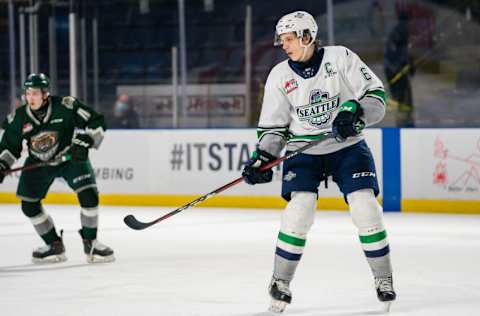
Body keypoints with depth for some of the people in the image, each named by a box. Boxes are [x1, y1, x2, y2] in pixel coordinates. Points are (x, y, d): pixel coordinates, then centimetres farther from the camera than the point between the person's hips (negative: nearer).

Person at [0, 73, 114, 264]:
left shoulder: (66, 107, -22)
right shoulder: (18, 118, -11)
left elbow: (95, 122, -17)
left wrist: (83, 142, -28)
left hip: (71, 157, -3)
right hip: (38, 162, 3)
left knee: (89, 196, -19)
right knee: (29, 205, -3)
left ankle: (90, 243, 0)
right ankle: (54, 246, 15)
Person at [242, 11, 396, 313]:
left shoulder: (341, 57, -7)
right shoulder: (280, 75, 0)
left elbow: (376, 94, -8)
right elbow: (273, 125, 5)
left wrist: (354, 112, -25)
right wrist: (263, 157, -10)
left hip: (348, 146, -1)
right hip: (303, 150, 1)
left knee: (365, 207, -13)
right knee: (299, 209, -18)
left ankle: (384, 279, 4)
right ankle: (280, 282, -4)